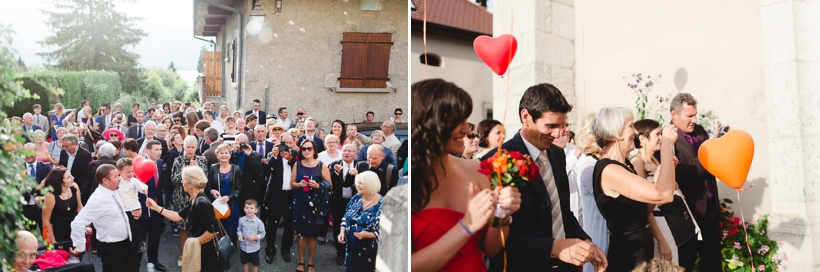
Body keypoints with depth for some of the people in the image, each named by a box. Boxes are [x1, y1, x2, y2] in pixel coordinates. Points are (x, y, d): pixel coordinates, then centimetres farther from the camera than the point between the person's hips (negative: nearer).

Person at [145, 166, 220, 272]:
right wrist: (156, 207, 13)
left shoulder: (202, 203, -26)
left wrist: (195, 242, -17)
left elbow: (213, 231, -28)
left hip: (207, 251, -9)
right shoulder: (192, 200, 5)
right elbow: (178, 216, 14)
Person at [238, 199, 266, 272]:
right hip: (243, 246, 2)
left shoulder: (259, 222, -20)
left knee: (255, 264, 18)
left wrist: (255, 237, -25)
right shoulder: (241, 220, -13)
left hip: (254, 247, -2)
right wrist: (240, 235, -17)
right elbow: (239, 230, 3)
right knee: (244, 262, 24)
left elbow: (262, 234, -11)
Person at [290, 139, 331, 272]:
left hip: (315, 204, -2)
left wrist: (318, 185, -18)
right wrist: (299, 184, -14)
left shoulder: (321, 165, -3)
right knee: (301, 233, 9)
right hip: (299, 203, 2)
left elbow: (329, 184, 0)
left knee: (312, 234, 5)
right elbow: (292, 184, 7)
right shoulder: (297, 164, 4)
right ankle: (301, 261, 23)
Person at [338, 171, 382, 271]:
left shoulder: (382, 206, -16)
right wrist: (342, 232, -2)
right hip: (351, 247, 6)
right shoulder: (356, 198, 3)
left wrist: (368, 234, -27)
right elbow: (346, 217, 13)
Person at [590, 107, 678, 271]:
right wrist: (667, 143, -24)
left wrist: (663, 170, 0)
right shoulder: (609, 170, -23)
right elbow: (663, 195, -30)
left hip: (642, 246, 9)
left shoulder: (624, 164, 7)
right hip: (628, 253, -9)